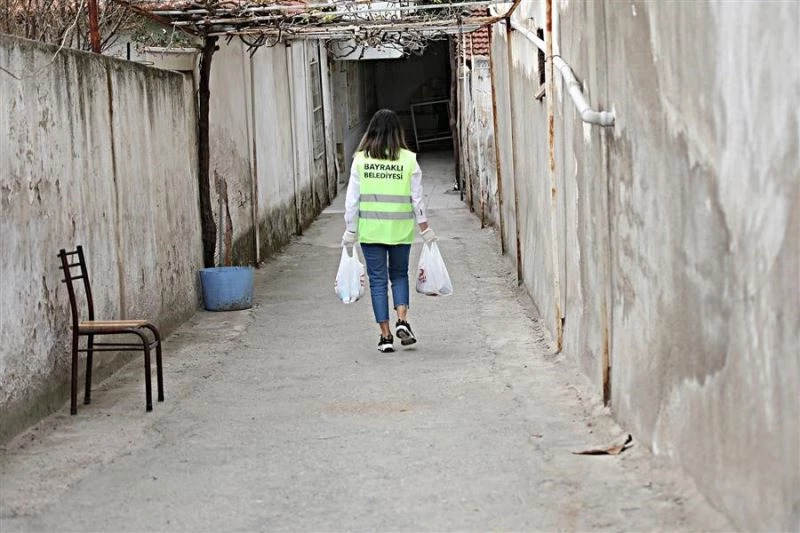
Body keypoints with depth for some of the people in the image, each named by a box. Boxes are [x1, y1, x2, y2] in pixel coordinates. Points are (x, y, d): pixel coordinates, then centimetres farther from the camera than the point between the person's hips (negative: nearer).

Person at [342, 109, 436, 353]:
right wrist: (426, 231, 7)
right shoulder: (408, 159, -3)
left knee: (378, 280, 6)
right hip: (401, 229, 1)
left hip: (370, 229, 0)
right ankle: (402, 321, -1)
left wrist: (350, 232, 5)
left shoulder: (360, 160, -3)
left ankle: (386, 335, 5)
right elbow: (417, 199, -1)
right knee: (399, 274, 18)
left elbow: (352, 200, -2)